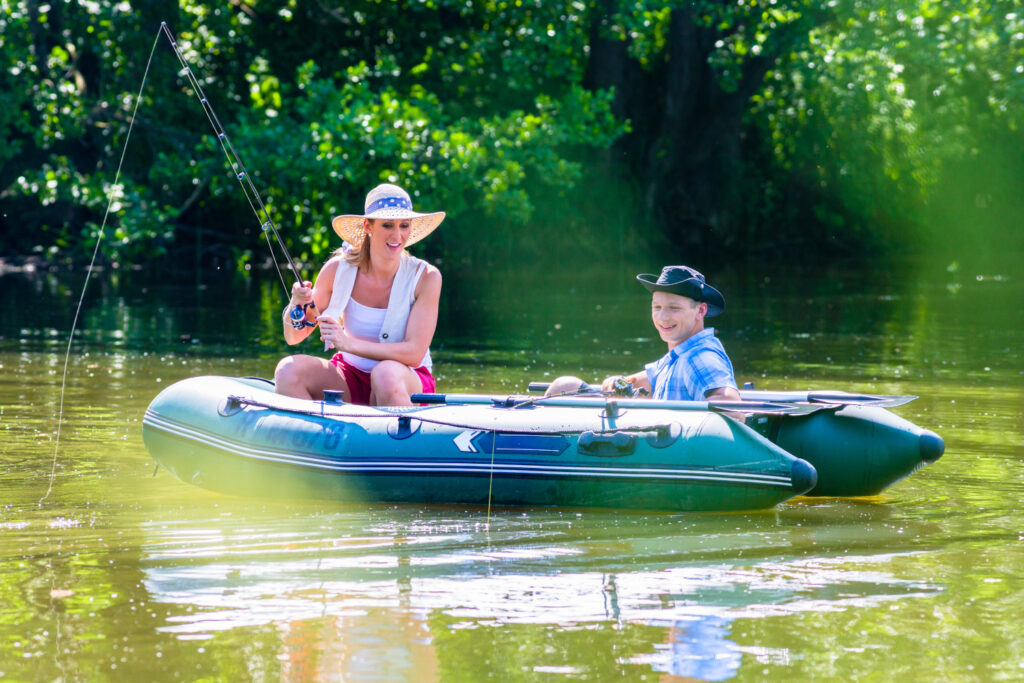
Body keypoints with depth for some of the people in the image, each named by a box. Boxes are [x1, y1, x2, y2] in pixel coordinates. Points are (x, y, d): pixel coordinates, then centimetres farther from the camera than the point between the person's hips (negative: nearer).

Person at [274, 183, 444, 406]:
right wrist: (297, 306, -23)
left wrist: (350, 344, -28)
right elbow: (293, 337, 0)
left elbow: (414, 353, -18)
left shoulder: (426, 277, -12)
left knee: (386, 374, -38)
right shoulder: (339, 269, -6)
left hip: (408, 381, -3)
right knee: (288, 369, -25)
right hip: (349, 378, 3)